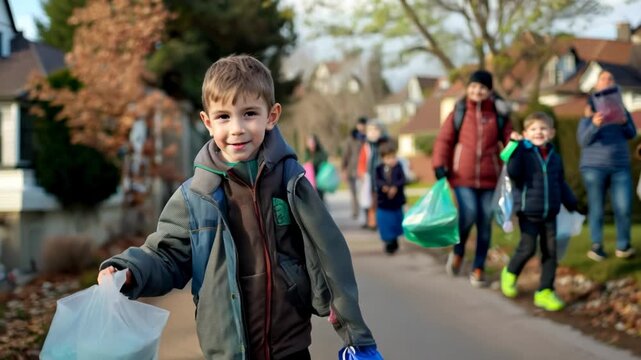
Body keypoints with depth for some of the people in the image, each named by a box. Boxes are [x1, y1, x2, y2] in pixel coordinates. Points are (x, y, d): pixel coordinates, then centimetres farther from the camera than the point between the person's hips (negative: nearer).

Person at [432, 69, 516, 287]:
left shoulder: (499, 115, 6)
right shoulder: (459, 112, 4)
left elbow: (509, 140, 6)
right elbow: (444, 140, 4)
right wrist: (440, 165, -7)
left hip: (489, 178, 2)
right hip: (463, 176, -2)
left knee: (485, 223, 5)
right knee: (468, 215, -17)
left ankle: (478, 268, 18)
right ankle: (458, 251, 13)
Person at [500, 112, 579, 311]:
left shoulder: (555, 158, 10)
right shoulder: (524, 153, -6)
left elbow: (561, 184, 19)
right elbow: (513, 172, -22)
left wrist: (572, 205, 19)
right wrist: (515, 150, -27)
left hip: (550, 214, 5)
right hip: (528, 212, -5)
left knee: (550, 252, 3)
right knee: (528, 248, -9)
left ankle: (545, 292, 12)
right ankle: (510, 273, 21)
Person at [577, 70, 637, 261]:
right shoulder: (590, 109, 0)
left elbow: (632, 134, 8)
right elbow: (582, 141, -6)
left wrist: (624, 122, -14)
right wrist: (594, 124, -24)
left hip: (620, 166, 2)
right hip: (594, 166, -2)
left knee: (624, 208, -5)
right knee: (596, 208, 0)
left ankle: (623, 247, 7)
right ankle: (597, 246, 10)